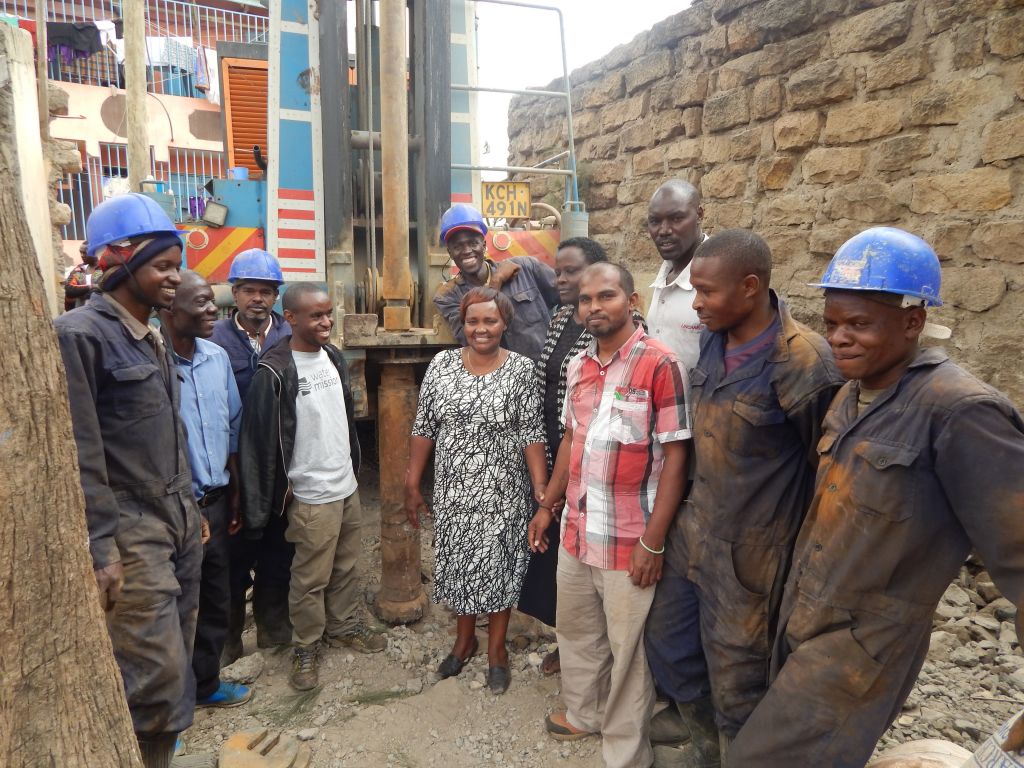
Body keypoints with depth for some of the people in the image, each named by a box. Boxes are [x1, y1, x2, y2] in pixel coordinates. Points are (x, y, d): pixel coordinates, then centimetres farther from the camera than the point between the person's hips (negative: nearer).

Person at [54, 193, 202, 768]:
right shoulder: (80, 334, -12)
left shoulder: (153, 340, 14)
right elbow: (80, 456, -17)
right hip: (132, 534, -8)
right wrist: (101, 550, -18)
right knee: (159, 675, -5)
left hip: (180, 525, 8)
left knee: (177, 664, 13)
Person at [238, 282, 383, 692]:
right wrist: (277, 492, -12)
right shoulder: (275, 371, -17)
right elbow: (260, 437, -14)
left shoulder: (334, 356, 5)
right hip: (312, 495, -6)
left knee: (346, 567, 18)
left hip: (348, 485, 7)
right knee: (311, 578, 6)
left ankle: (344, 626, 37)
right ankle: (306, 647, 25)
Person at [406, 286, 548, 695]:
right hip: (453, 490, 2)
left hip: (502, 492, -2)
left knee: (499, 565, 10)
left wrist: (541, 488, -13)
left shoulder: (521, 369, -8)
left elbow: (532, 434, -8)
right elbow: (424, 428, 1)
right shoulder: (442, 364, -2)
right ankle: (464, 638, 39)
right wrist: (412, 484, 2)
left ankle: (496, 648, 31)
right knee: (459, 562, 15)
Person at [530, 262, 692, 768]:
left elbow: (675, 456, -15)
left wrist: (653, 542, -16)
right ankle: (583, 713, 48)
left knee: (628, 649, 11)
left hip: (628, 540, -6)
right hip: (576, 531, 7)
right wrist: (547, 505, 16)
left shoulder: (660, 364, -15)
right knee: (575, 630, 23)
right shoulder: (577, 367, 6)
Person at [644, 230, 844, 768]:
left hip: (748, 548, -7)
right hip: (692, 527, 7)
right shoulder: (713, 339, -3)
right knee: (669, 644, 21)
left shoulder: (803, 363, -24)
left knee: (735, 678, 11)